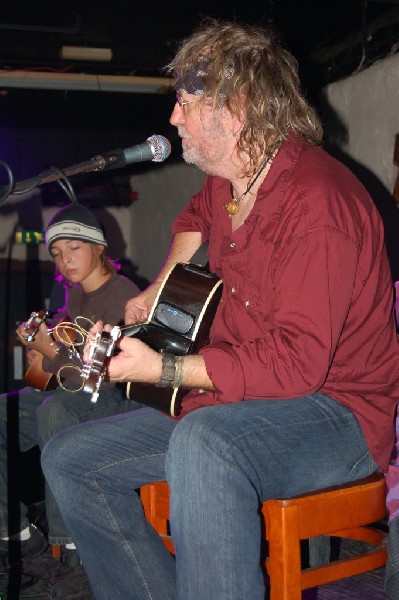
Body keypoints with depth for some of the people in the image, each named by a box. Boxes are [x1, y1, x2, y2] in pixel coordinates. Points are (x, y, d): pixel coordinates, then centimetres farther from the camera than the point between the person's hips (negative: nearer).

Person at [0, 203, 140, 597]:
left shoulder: (122, 294, -11)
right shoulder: (74, 294, 13)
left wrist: (53, 356, -19)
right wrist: (37, 341, 8)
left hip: (113, 403, -9)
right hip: (66, 398, 9)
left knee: (55, 409, -39)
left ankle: (71, 545, -33)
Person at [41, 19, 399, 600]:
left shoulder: (317, 199, -22)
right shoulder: (227, 181, 7)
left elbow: (297, 362, -28)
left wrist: (161, 369, -24)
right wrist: (159, 291, 19)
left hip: (337, 413, -9)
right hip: (228, 408, 9)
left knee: (201, 445, -41)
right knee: (68, 458, 3)